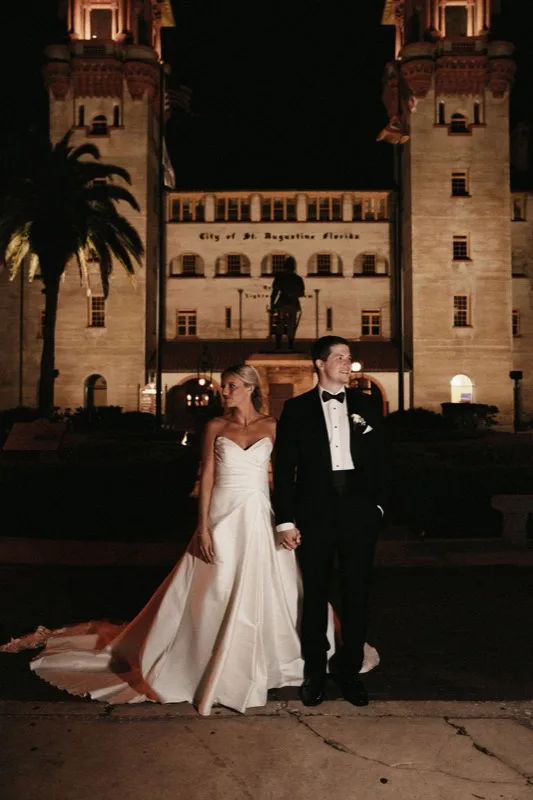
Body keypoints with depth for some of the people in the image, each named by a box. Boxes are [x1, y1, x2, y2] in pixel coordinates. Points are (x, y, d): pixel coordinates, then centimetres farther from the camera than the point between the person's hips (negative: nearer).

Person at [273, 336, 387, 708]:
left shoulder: (366, 405, 8)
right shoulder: (297, 408, 2)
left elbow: (380, 460, 10)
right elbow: (284, 468, -1)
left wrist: (377, 504, 1)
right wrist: (286, 520, -5)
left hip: (359, 510, 2)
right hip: (315, 512, -1)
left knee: (357, 594, 8)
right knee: (315, 594, 8)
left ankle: (351, 670, 23)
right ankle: (314, 670, 24)